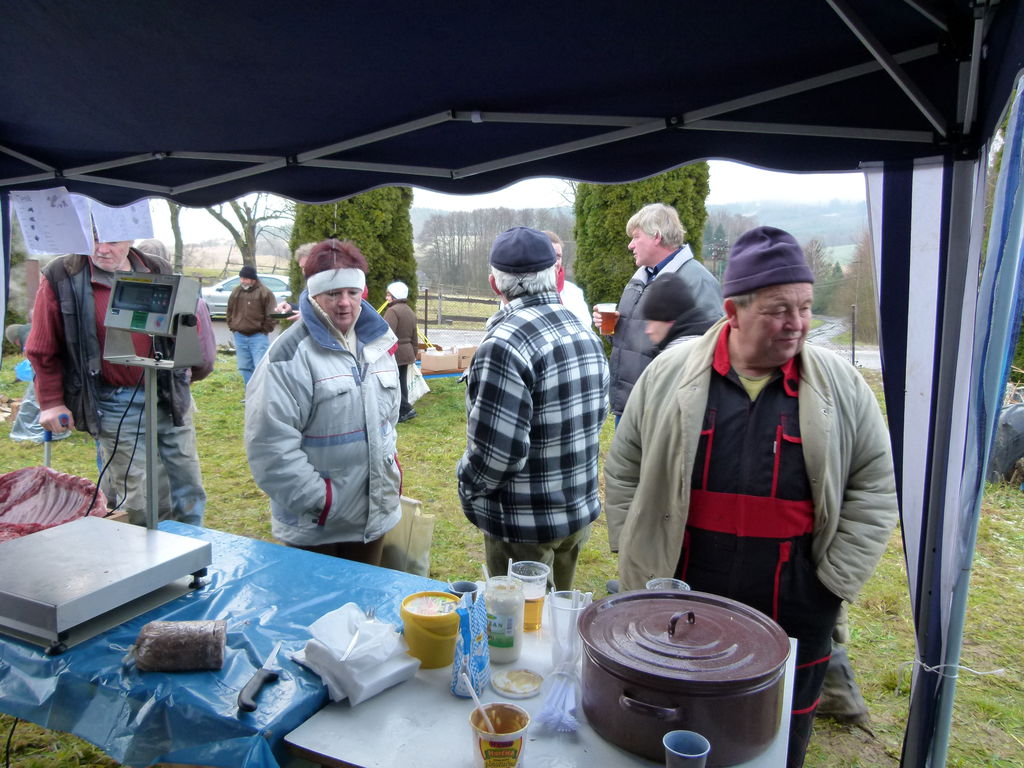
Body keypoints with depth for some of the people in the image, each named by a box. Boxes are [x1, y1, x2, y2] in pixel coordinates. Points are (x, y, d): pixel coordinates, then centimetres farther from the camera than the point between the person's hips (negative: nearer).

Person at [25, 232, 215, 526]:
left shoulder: (159, 271, 4)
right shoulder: (61, 278, -5)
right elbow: (43, 349, 1)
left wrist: (185, 367, 9)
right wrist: (50, 401, 0)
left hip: (170, 397, 4)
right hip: (115, 406, -3)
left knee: (188, 489, 11)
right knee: (140, 501, -1)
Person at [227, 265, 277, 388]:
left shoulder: (265, 292, -9)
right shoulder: (236, 291, 9)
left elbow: (271, 314, -9)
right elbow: (230, 311, 22)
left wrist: (265, 330, -7)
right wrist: (231, 326, 13)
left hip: (258, 336, -6)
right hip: (240, 336, 6)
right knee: (244, 368, 12)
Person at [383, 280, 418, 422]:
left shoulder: (393, 311, -14)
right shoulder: (410, 312, 15)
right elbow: (414, 337, 20)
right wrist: (414, 355, 25)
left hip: (394, 353, -9)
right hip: (407, 353, 9)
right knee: (402, 383, 12)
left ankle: (407, 409, -6)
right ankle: (402, 413, 15)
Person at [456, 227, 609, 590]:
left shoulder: (504, 344, -23)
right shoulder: (586, 334, 4)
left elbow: (496, 448, -25)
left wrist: (468, 487, -7)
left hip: (525, 525, -8)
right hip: (581, 510, 8)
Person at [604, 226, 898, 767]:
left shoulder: (840, 385, -3)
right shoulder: (669, 374, -4)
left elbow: (877, 487, 2)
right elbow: (624, 470, 4)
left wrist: (834, 580, -3)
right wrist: (635, 553, 0)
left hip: (794, 614, 1)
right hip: (677, 605, 0)